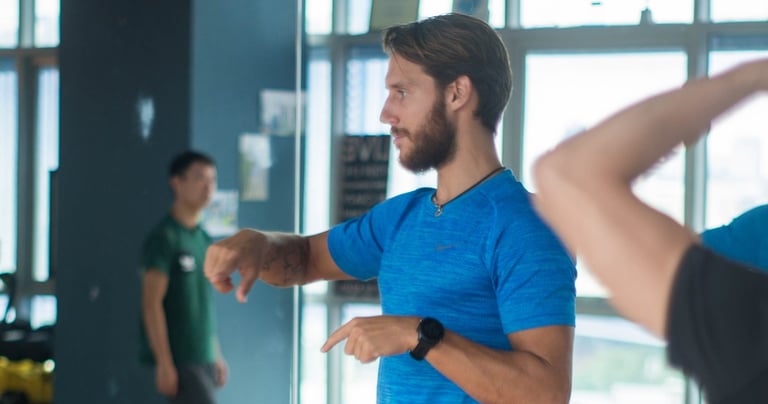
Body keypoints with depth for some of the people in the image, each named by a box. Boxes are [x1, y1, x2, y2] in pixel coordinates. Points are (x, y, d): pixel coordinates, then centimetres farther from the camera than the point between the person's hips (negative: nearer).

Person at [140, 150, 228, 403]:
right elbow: (151, 304, -15)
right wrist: (164, 363, -19)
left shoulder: (204, 240, 14)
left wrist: (216, 356, 18)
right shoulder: (164, 237, -11)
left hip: (202, 358, 8)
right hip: (178, 360, -8)